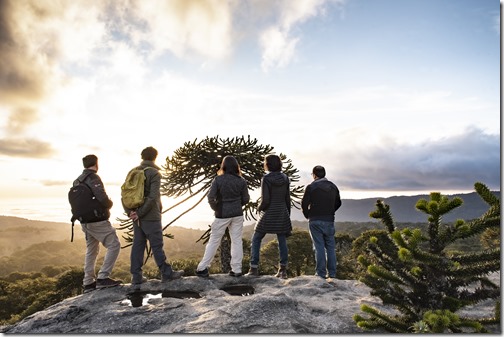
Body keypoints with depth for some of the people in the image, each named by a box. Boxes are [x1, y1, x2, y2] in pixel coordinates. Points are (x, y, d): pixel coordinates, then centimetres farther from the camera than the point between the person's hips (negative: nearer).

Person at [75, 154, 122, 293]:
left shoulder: (77, 181, 13)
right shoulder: (93, 178, -15)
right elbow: (103, 199, -24)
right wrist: (110, 204, -4)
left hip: (85, 222, 9)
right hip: (98, 221, -9)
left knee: (91, 251, 16)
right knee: (114, 245, -4)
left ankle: (88, 283, 20)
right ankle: (103, 277, -8)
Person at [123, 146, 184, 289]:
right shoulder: (154, 173, -10)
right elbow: (153, 197, -20)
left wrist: (129, 212, 2)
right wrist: (140, 213, -14)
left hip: (137, 217, 6)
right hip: (151, 217, -6)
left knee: (137, 246, 10)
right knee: (157, 245, 3)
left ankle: (136, 278, 14)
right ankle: (167, 273, 15)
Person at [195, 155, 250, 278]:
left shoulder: (218, 180, -10)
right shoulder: (241, 181, -3)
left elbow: (210, 198, -12)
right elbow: (246, 199, 2)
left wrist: (215, 208, 5)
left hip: (222, 215, -2)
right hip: (237, 214, 2)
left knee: (214, 241, 8)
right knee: (237, 241, 10)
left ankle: (202, 268, 13)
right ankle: (236, 269, 14)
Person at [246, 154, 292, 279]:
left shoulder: (266, 179, -13)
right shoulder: (285, 178, 3)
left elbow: (265, 200, -16)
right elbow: (288, 199, 6)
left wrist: (259, 208, 4)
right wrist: (287, 215, 14)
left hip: (268, 215, -4)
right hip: (282, 214, 5)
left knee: (256, 240, 9)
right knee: (282, 241, 11)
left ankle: (254, 269, 7)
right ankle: (283, 270, 12)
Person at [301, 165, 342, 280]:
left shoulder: (311, 187, -7)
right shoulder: (333, 187, 9)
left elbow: (304, 204, -7)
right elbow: (338, 203, 16)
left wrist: (308, 215, 9)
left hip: (315, 221, -4)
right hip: (329, 221, 4)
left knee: (319, 247, -1)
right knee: (330, 247, 10)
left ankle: (321, 273, 0)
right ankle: (332, 273, 12)